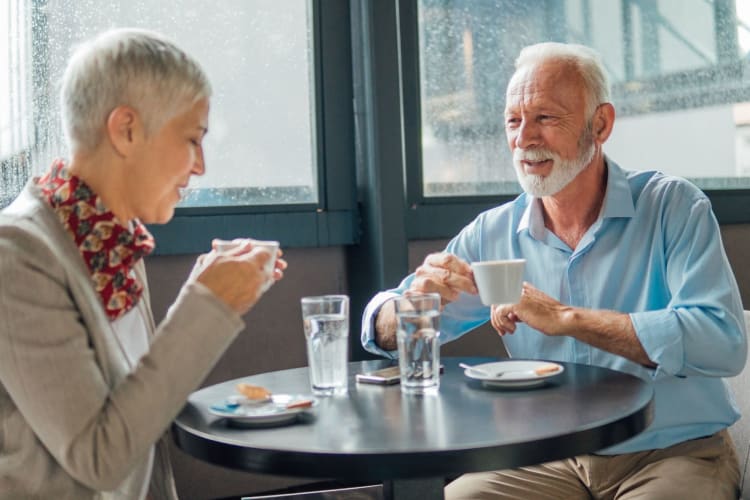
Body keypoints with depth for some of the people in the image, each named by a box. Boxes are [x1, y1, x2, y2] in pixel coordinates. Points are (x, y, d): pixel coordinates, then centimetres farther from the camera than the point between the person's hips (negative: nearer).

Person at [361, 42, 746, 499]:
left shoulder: (674, 208, -7)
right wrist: (417, 298, -20)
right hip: (551, 459, 3)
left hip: (676, 452, -2)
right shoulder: (492, 234, 3)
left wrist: (566, 318, -23)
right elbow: (385, 335, 4)